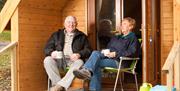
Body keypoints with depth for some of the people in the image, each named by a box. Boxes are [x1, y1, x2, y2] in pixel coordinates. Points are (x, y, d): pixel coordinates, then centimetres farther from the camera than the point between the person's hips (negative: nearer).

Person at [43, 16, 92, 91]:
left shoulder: (82, 36, 17)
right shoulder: (57, 35, 21)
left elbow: (88, 50, 8)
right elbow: (47, 48, 15)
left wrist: (79, 54, -15)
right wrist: (51, 52, -11)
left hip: (73, 60, -1)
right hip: (59, 59, 2)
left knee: (79, 62, -35)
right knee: (47, 60, -28)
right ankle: (57, 83, -37)